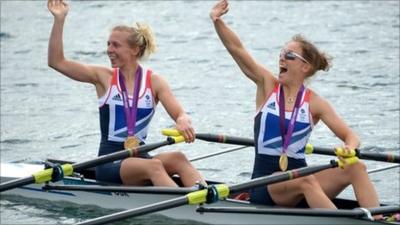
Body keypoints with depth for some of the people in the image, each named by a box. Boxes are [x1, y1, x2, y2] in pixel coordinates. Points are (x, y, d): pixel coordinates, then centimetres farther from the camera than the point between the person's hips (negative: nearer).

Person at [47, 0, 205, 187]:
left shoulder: (154, 82, 7)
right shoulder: (103, 77, 5)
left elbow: (179, 113, -4)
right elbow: (56, 62, -1)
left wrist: (183, 121, -29)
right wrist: (59, 20, -7)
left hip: (140, 157, 2)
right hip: (109, 163, -2)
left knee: (177, 158, -29)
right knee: (152, 165, -33)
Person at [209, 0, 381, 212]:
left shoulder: (315, 103, 4)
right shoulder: (267, 85, 4)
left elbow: (350, 136, 2)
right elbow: (236, 49, -8)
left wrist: (349, 148, -23)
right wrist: (217, 21, -23)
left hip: (298, 171, 2)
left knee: (356, 168, -22)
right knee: (305, 181, -36)